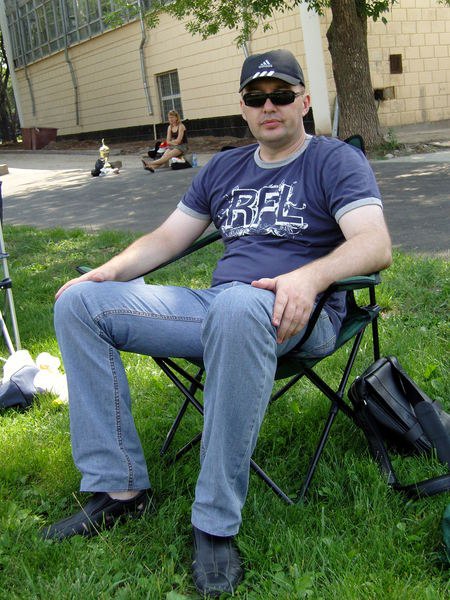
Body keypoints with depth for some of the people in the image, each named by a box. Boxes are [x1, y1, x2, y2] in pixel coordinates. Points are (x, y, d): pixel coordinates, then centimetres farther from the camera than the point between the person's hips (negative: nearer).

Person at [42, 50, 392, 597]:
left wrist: (310, 276, -33)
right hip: (213, 307, 7)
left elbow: (375, 245, -12)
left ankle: (215, 525, -32)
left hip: (290, 316, -6)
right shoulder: (223, 169, 22)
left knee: (237, 307, -43)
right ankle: (119, 488, -9)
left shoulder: (336, 161, 4)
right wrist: (108, 271, 4)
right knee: (78, 302, -6)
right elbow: (167, 238, 23)